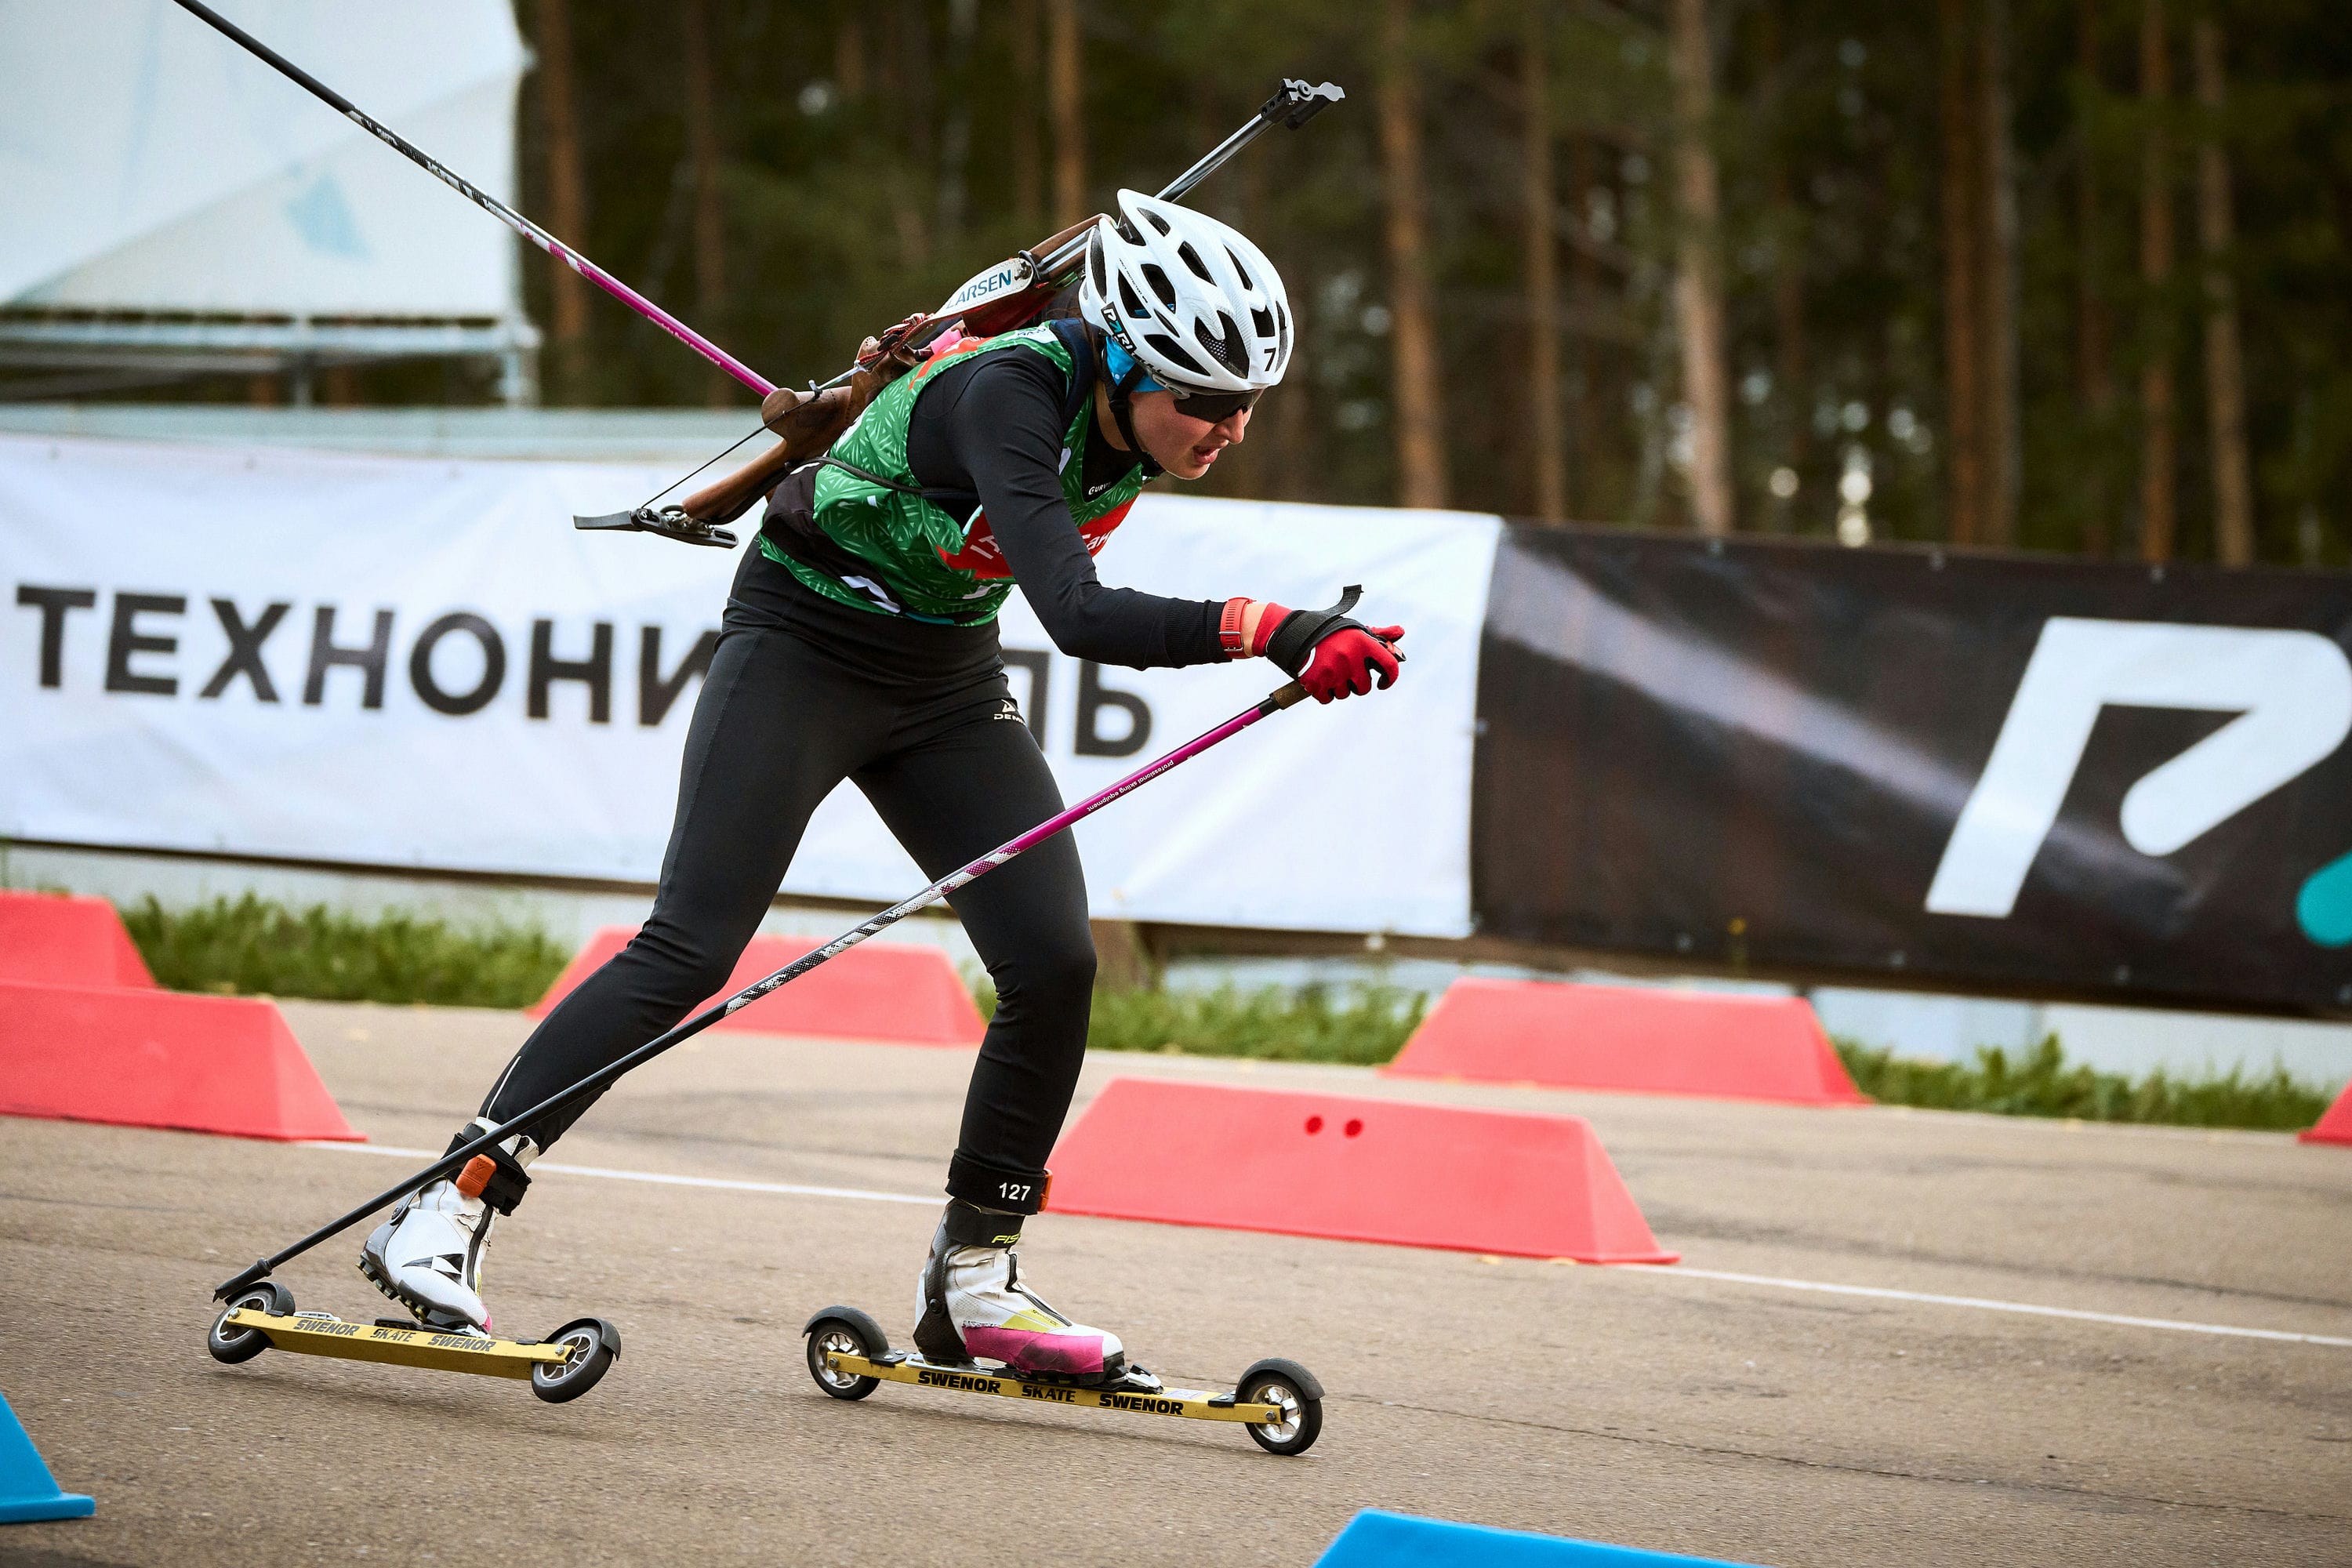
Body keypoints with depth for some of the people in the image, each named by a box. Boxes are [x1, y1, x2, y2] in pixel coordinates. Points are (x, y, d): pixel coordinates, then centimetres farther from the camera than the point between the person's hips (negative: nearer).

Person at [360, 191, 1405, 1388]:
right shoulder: (1004, 398, -33)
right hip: (801, 648, -7)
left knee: (1055, 965, -5)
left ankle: (973, 1285, 8)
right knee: (692, 951, -17)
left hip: (946, 681, 7)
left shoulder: (1139, 414, -10)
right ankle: (445, 1213, -13)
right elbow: (1078, 617, -46)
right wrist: (1274, 632, -53)